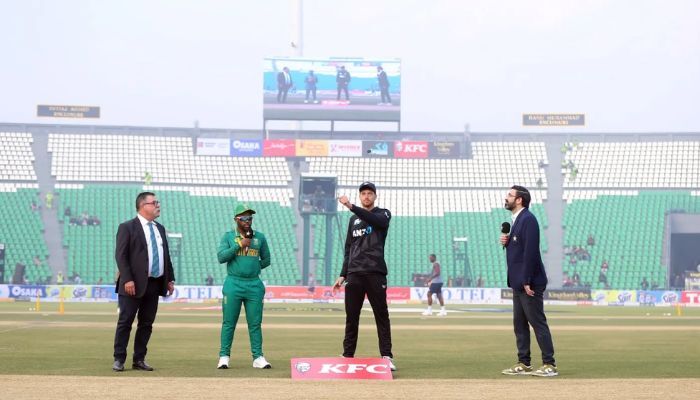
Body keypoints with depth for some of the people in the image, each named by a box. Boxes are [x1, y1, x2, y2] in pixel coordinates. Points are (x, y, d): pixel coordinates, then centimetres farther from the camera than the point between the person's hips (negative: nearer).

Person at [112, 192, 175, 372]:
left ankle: (139, 360, 15)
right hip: (134, 284, -7)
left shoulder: (160, 228, 16)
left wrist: (170, 279, 12)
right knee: (125, 323, -1)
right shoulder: (127, 227, -5)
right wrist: (127, 279, -20)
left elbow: (166, 255, 19)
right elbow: (120, 255, -11)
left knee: (146, 324, 9)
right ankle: (119, 360, 4)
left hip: (155, 284, 7)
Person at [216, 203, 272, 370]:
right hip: (233, 284, -2)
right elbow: (221, 257, -8)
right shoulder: (228, 236, 5)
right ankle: (224, 357, 5)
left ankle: (258, 357, 5)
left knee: (255, 323, 2)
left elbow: (266, 260, 17)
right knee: (229, 322, 0)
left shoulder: (259, 237, 11)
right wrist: (239, 245, -11)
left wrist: (254, 267, 6)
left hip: (254, 285, 2)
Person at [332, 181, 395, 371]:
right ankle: (347, 357, 11)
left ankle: (387, 357, -5)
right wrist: (343, 275, 14)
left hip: (375, 272, -5)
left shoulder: (383, 214, 5)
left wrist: (351, 206, -29)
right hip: (354, 273, 5)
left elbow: (374, 220, -21)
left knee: (381, 316, -5)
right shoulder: (354, 219, 20)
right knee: (351, 317, 5)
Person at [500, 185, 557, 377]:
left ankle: (549, 365, -5)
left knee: (538, 323, -8)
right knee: (520, 323, 12)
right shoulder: (517, 219, 16)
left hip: (529, 282, -10)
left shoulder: (528, 219, -14)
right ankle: (523, 364, 18)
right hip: (518, 282, 10)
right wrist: (506, 241, 2)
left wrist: (527, 281, -23)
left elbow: (531, 250, -20)